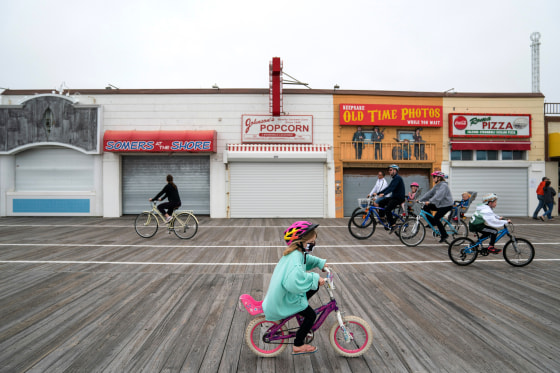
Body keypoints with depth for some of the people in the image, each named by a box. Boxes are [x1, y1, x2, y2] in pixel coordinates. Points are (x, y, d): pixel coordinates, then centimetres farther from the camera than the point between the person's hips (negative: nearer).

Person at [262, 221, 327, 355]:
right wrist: (315, 278, -36)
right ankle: (298, 346, 18)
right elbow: (295, 280, -46)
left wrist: (320, 263, 13)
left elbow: (306, 259, 28)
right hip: (285, 299, -10)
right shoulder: (295, 256, -29)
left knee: (314, 287, 17)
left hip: (281, 293, 10)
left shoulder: (298, 252, 3)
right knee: (311, 315, 1)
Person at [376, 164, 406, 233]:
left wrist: (383, 194, -38)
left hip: (399, 198, -10)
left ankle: (393, 225, -13)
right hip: (394, 197, 10)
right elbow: (388, 187, 18)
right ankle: (382, 217, 10)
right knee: (381, 202, 4)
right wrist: (377, 193, 13)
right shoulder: (395, 178, 18)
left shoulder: (397, 178, -14)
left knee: (387, 209, -22)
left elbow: (392, 188, -27)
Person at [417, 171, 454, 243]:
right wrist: (420, 200, -2)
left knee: (436, 218, -19)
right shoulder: (436, 186, 11)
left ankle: (444, 235, -5)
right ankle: (432, 223, 10)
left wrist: (430, 201, -44)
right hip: (439, 204, 9)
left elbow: (439, 195, -33)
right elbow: (429, 193, 7)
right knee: (425, 207, -4)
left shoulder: (444, 185, -17)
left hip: (446, 205, -9)